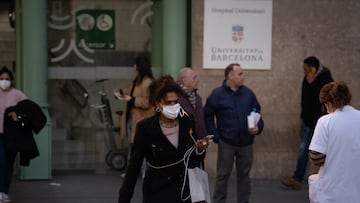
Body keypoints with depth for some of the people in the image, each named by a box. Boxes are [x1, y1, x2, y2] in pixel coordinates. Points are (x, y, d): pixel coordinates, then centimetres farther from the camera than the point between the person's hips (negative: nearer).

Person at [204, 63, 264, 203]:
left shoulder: (248, 93, 5)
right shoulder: (218, 94, -5)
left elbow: (257, 112, 13)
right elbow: (208, 116, -1)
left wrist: (258, 127, -5)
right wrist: (215, 136, -7)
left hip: (246, 143, 3)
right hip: (226, 143, -3)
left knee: (244, 174, 11)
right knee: (223, 175, 4)